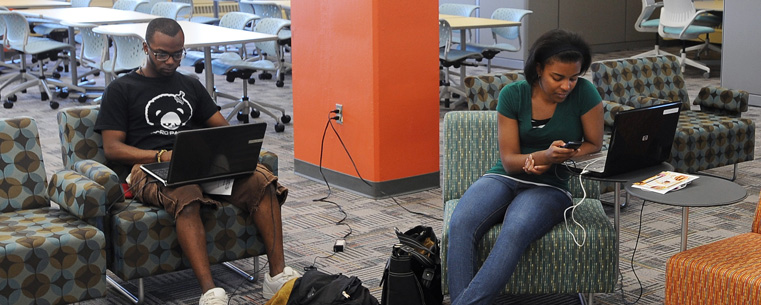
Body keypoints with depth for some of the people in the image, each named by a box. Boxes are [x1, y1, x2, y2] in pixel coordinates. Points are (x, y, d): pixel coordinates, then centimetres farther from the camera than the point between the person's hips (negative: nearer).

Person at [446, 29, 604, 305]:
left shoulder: (584, 93, -5)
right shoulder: (513, 95, -3)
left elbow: (594, 145, 6)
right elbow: (509, 160, -4)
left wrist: (560, 158, -14)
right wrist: (546, 155, -24)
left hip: (551, 186, -2)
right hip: (504, 178, 2)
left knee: (515, 232, -37)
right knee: (461, 225, -32)